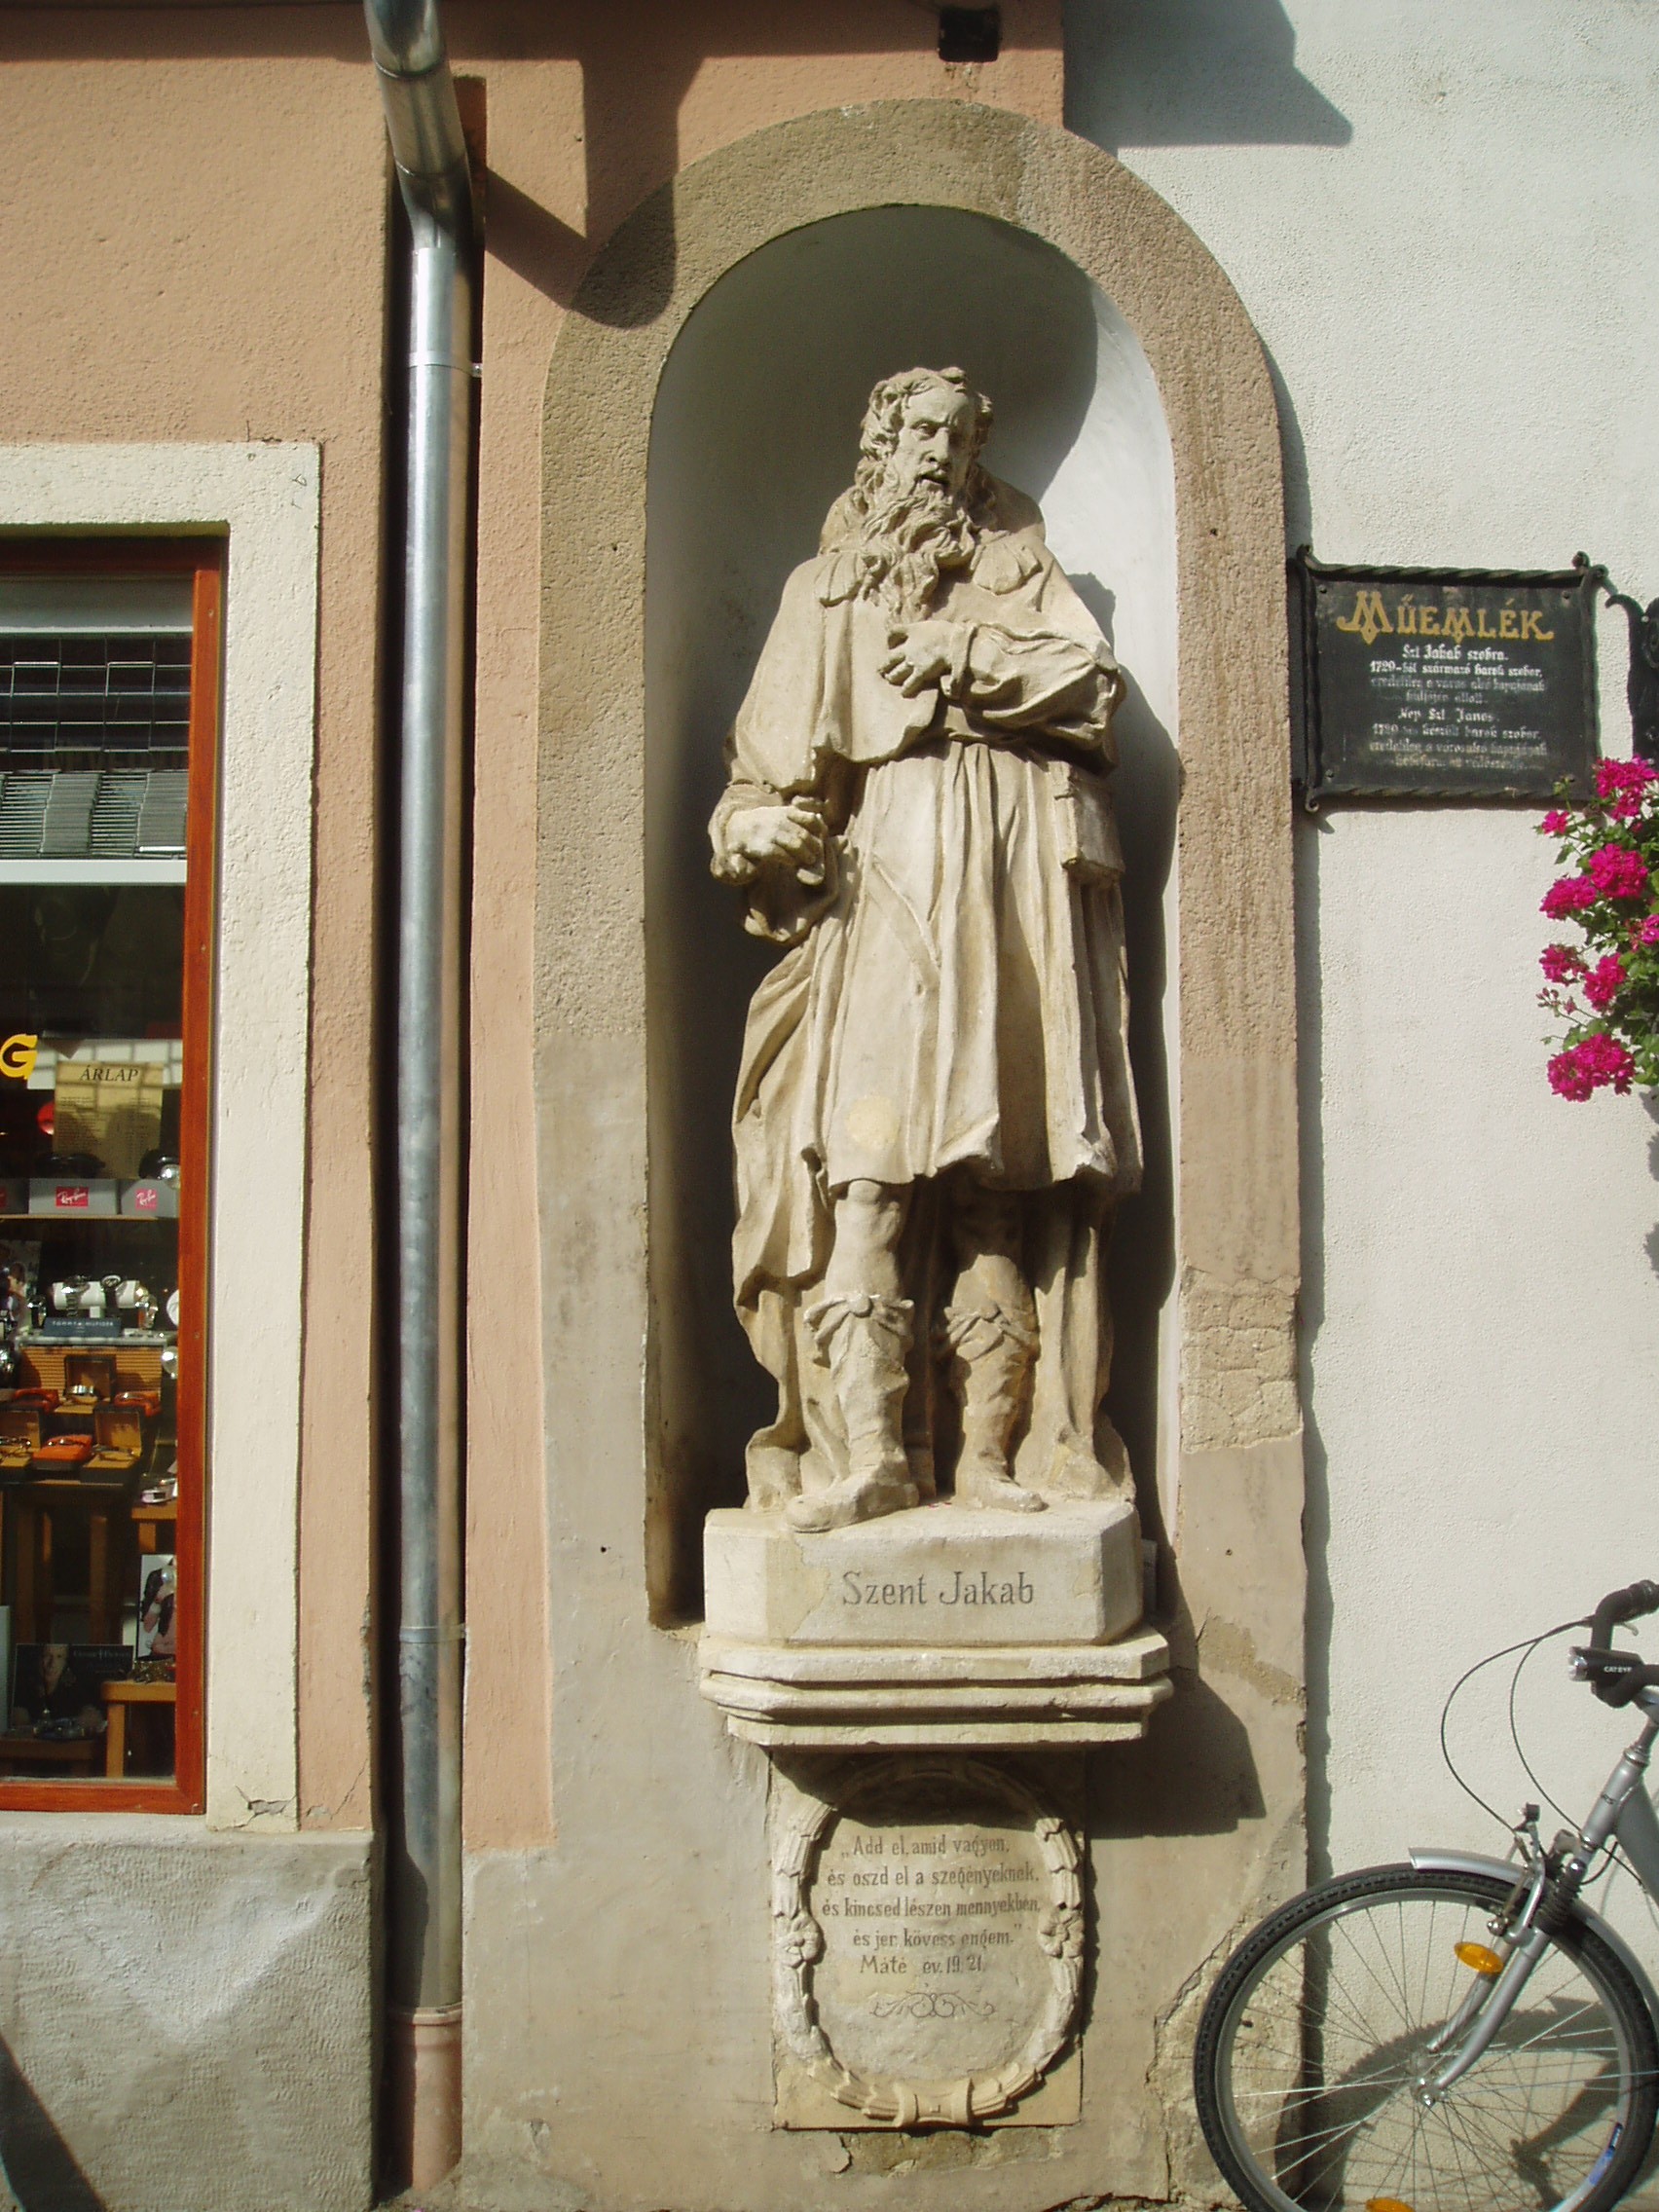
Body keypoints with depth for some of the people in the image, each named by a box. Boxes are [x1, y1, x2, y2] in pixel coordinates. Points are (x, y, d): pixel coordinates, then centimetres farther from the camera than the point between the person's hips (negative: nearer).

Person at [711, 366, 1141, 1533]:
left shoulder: (1020, 571, 23)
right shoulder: (827, 591, 24)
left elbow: (1093, 678, 6)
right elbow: (775, 750, 15)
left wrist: (964, 659, -5)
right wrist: (766, 824, -5)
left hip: (1011, 878, 0)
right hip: (884, 877, 0)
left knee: (1002, 1169, -7)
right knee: (866, 1150, -15)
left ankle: (991, 1447, -7)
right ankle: (866, 1449, -20)